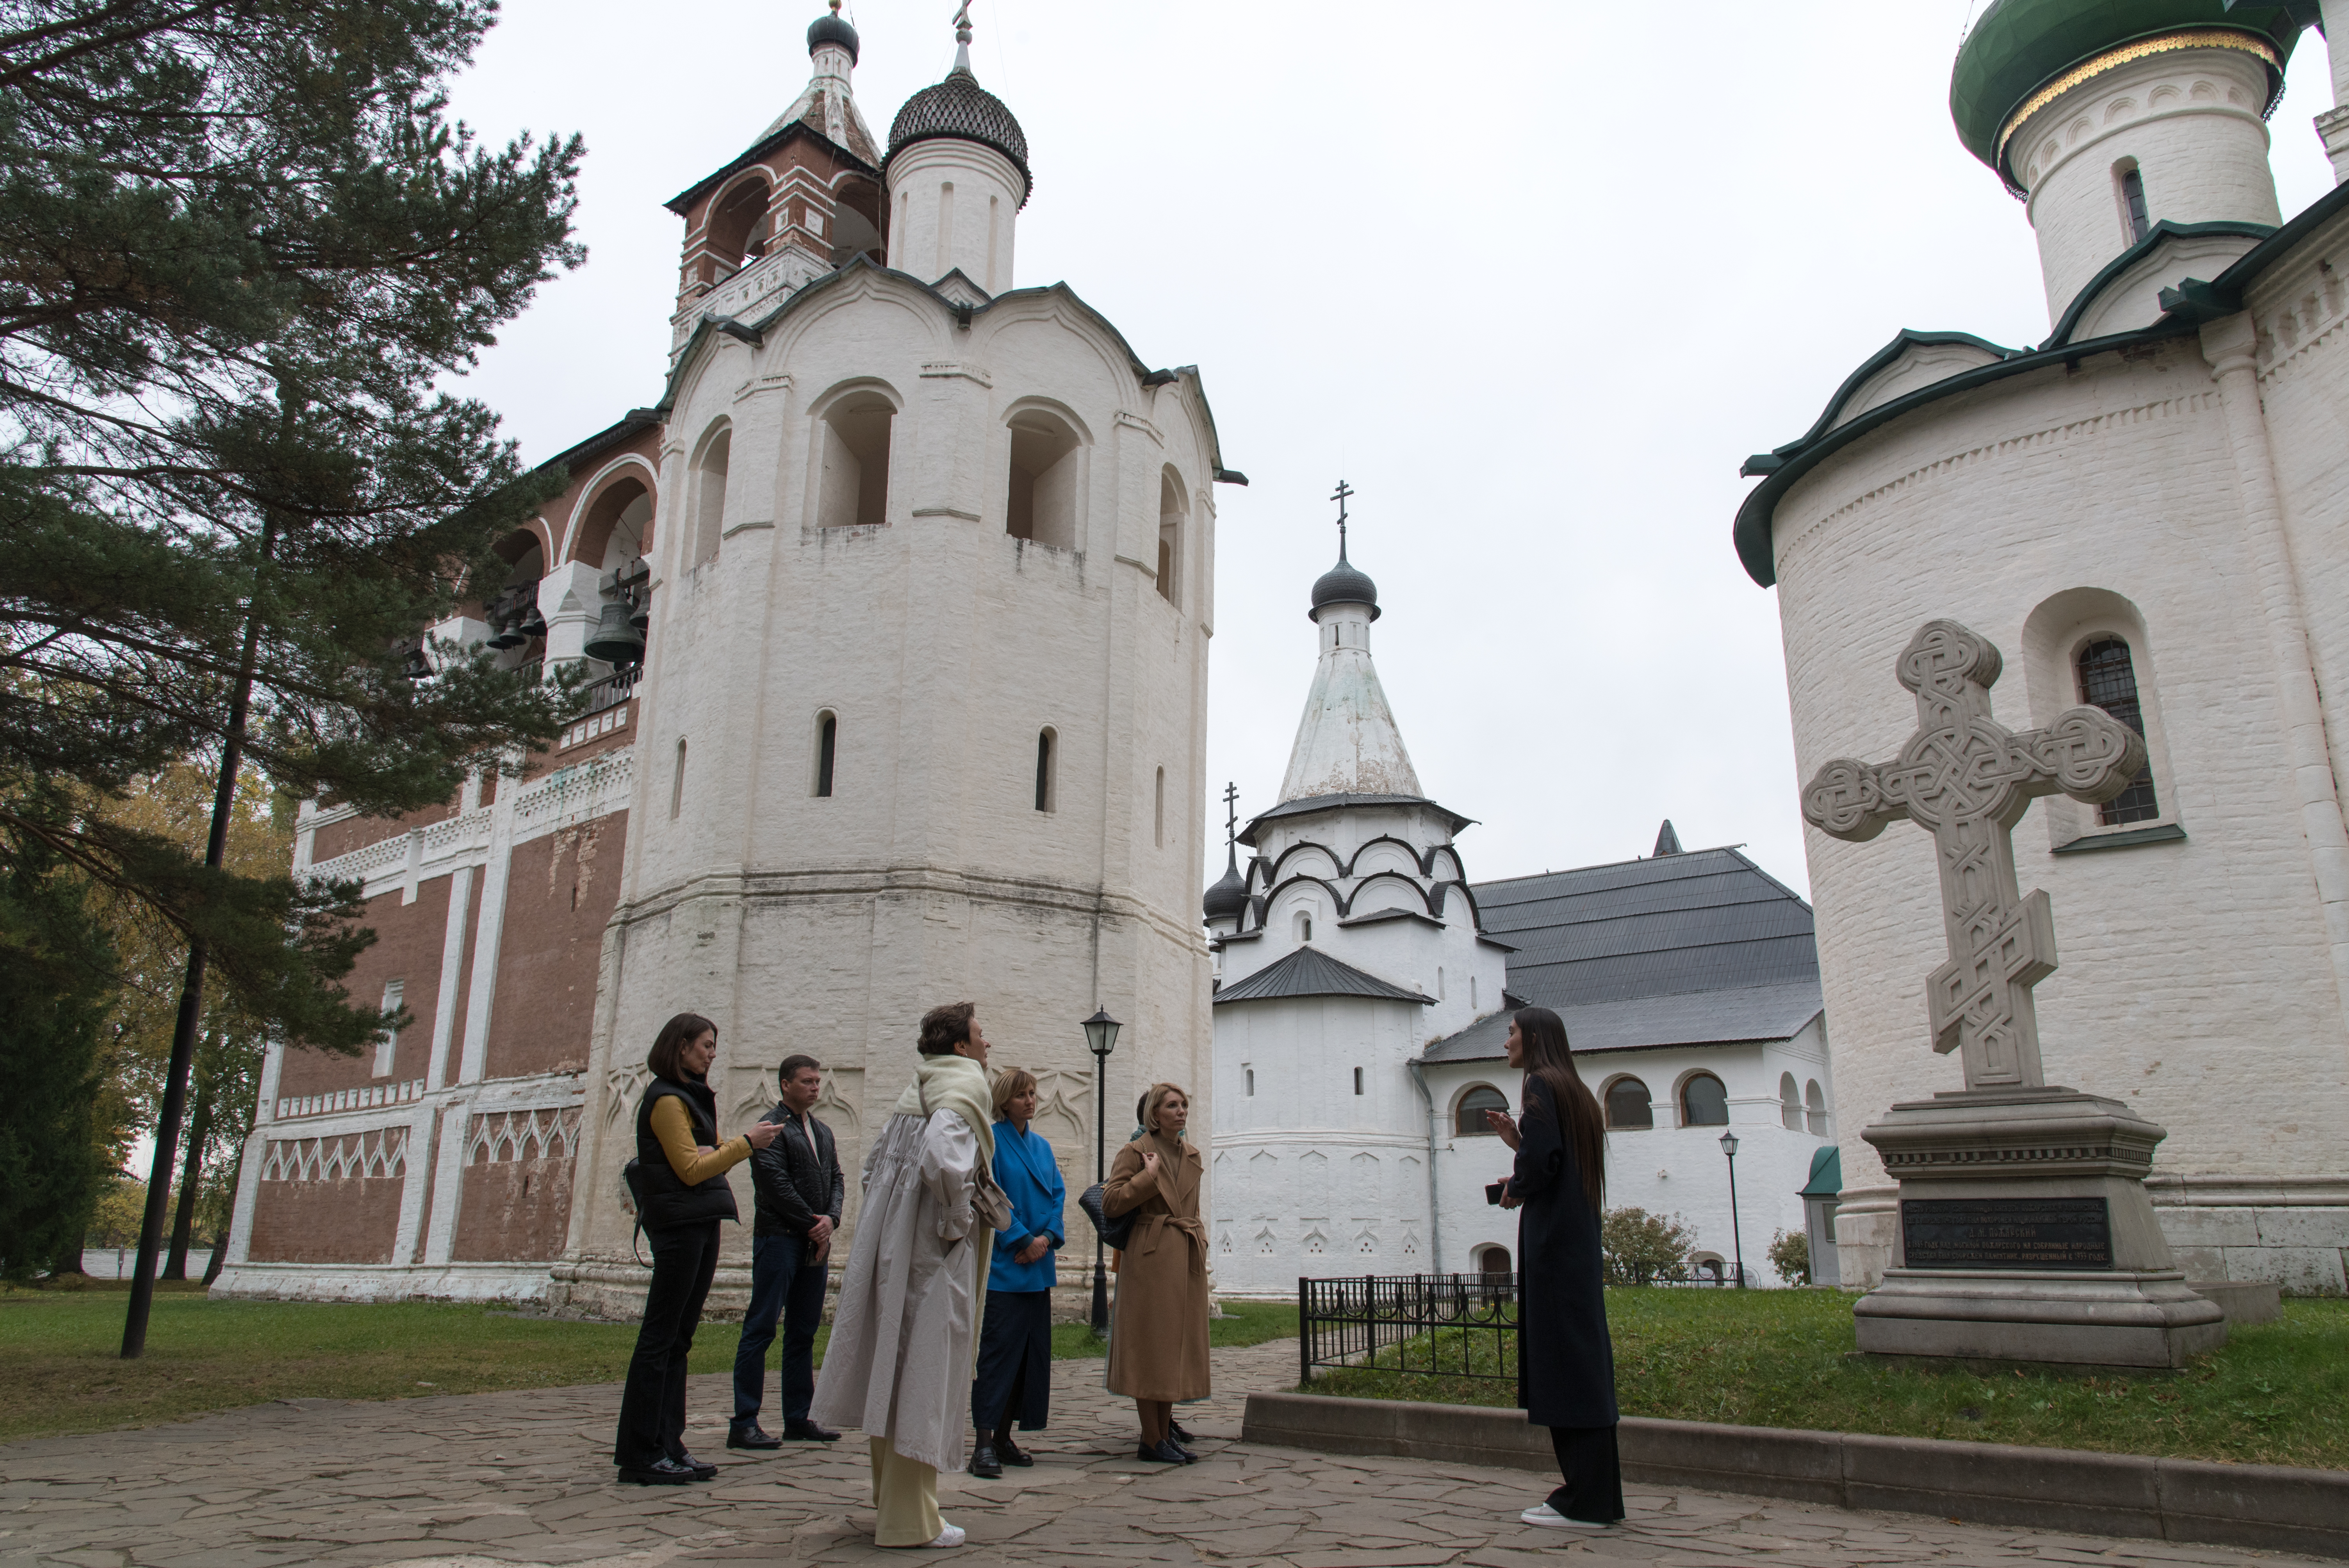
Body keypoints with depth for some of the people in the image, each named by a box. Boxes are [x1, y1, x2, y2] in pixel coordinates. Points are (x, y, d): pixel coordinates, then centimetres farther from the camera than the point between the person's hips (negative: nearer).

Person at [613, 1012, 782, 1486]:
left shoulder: (692, 1096, 20)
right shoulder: (666, 1099, -8)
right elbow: (690, 1170, -13)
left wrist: (715, 1153, -2)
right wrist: (746, 1143, -11)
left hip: (702, 1224, 9)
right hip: (678, 1224, -9)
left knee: (678, 1339, 9)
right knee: (660, 1339, -5)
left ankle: (668, 1447, 13)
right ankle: (640, 1454, -1)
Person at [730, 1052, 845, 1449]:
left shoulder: (823, 1132, 19)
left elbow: (836, 1180, 16)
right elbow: (775, 1182, -13)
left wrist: (831, 1219, -4)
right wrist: (812, 1225, -10)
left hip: (815, 1242, 8)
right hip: (779, 1238, -8)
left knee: (804, 1333, 10)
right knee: (761, 1329, -6)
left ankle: (798, 1419, 16)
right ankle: (743, 1424, -3)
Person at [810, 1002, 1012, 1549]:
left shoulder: (914, 1092, 16)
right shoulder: (963, 1087, -12)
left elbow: (875, 1162, 20)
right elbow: (942, 1158, -30)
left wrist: (892, 1220, 18)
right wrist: (958, 1222, -17)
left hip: (893, 1246, 9)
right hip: (934, 1256, -9)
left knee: (896, 1369, 16)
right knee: (927, 1376, -2)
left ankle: (891, 1494, 28)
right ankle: (911, 1519, 4)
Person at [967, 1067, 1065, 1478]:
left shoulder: (1042, 1146, 16)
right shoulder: (991, 1140, -6)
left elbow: (1058, 1194, 11)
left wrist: (1047, 1237, -6)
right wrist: (1023, 1240, -14)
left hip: (1038, 1265, 7)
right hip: (1003, 1265, -7)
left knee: (1032, 1350, 7)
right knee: (999, 1348, -8)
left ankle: (1004, 1438, 15)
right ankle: (984, 1445, -5)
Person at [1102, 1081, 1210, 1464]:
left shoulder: (1192, 1156, 15)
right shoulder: (1137, 1152, -4)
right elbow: (1110, 1203, -11)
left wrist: (1200, 1244, 15)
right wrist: (1149, 1176, -14)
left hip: (1188, 1259, 7)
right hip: (1151, 1258, -7)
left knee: (1178, 1346, 9)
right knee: (1151, 1345, -4)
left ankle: (1166, 1433, 18)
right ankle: (1151, 1440, 2)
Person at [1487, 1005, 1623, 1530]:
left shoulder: (1542, 1086, -10)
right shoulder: (1576, 1091, 18)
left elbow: (1544, 1157, -22)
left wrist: (1515, 1188, -5)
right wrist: (1517, 1141, 14)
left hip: (1552, 1237, -10)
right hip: (1579, 1234, 10)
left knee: (1563, 1358, -7)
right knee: (1584, 1358, 10)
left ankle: (1584, 1502, -4)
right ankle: (1597, 1494, 15)